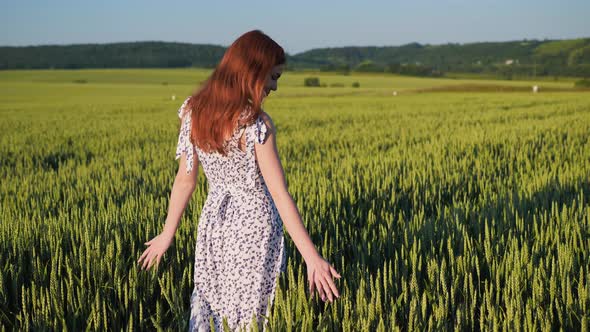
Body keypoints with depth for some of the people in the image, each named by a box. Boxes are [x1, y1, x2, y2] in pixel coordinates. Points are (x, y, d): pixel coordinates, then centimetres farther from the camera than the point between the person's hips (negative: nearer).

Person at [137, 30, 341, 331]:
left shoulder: (193, 112, -4)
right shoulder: (257, 124, -20)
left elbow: (185, 180, 2)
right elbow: (279, 195, -21)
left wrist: (168, 233, 13)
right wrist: (311, 257, -19)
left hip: (213, 222, 5)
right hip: (255, 226, -5)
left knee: (208, 306, 19)